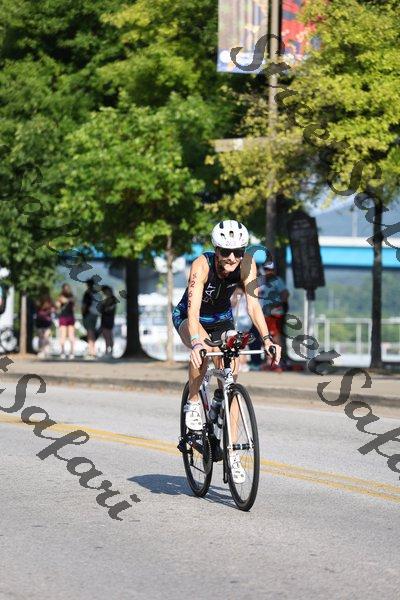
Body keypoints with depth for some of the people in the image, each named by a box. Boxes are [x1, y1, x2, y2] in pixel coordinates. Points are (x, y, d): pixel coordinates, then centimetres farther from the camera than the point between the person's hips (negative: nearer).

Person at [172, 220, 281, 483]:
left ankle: (232, 452, -4)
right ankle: (193, 402, -13)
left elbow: (253, 304, -27)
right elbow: (193, 309, -43)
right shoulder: (202, 265, -33)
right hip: (189, 319, -3)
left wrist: (266, 338, -42)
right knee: (202, 350, -37)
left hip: (222, 320, 3)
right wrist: (196, 343, -58)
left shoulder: (246, 264, -24)